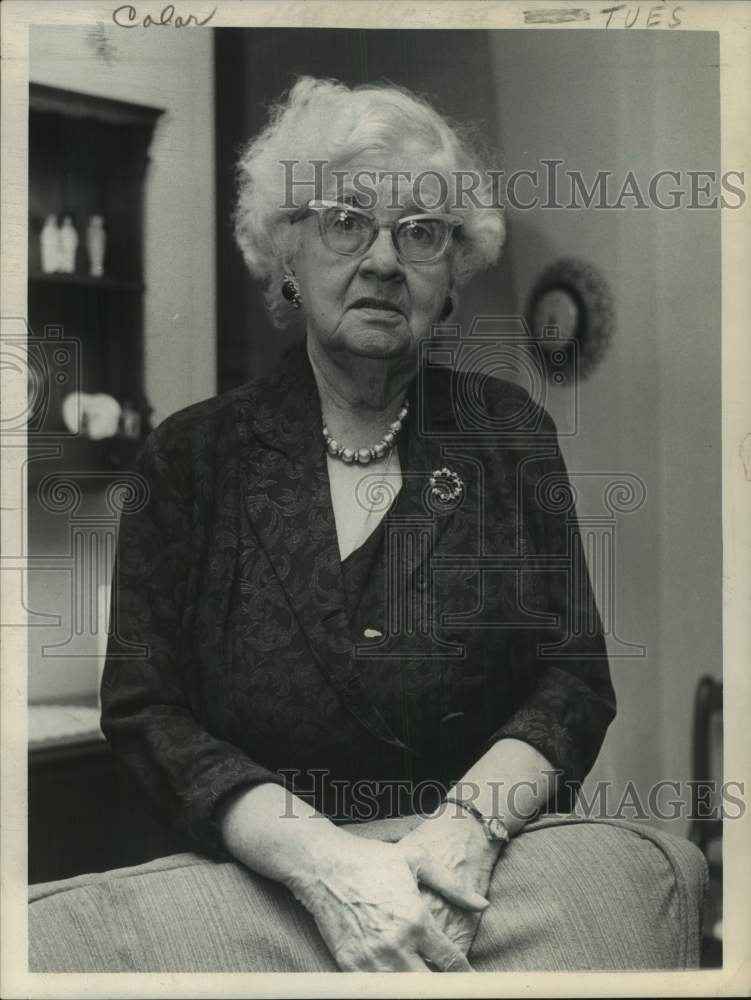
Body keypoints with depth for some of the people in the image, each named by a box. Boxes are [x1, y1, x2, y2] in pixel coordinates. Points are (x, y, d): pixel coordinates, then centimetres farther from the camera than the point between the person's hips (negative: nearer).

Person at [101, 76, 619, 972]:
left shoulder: (508, 432, 7)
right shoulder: (195, 453, 4)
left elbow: (574, 679, 3)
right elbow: (145, 709, -2)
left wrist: (474, 822, -16)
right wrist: (321, 858, -17)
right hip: (256, 890, 0)